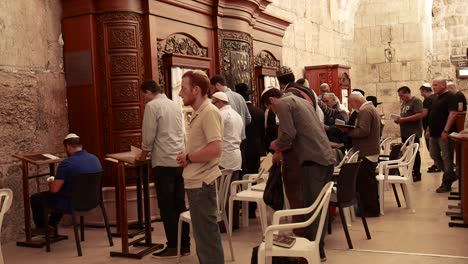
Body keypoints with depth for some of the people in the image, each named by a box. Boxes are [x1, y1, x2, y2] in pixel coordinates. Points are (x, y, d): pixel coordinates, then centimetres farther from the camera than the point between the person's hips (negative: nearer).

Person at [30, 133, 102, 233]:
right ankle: (52, 224, 44)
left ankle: (41, 227, 35)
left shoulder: (66, 163, -23)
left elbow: (54, 189, -21)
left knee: (35, 198, 14)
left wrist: (50, 182, 3)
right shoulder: (95, 159, -2)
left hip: (73, 205, -7)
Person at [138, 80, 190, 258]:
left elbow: (149, 135, -9)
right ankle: (185, 245, 14)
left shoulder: (152, 106, -6)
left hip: (163, 161, -7)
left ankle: (173, 246, 5)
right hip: (179, 160, 7)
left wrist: (143, 154, 9)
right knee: (180, 204, 10)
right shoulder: (176, 105, 14)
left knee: (167, 206, 1)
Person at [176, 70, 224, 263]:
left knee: (207, 236, -1)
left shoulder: (209, 112, -16)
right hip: (194, 182, 10)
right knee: (202, 233, 19)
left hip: (201, 183, -10)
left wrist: (187, 157, -14)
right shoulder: (197, 113, 14)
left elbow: (215, 149, -27)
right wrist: (185, 156, 5)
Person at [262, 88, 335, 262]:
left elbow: (289, 134, -11)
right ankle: (318, 249, 22)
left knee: (311, 207, -4)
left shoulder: (282, 104, 0)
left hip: (313, 160, -9)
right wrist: (285, 146, 21)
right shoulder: (301, 101, 26)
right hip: (328, 157, 9)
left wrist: (277, 145, 8)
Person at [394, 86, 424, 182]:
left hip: (413, 133, -8)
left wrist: (404, 119, -21)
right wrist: (399, 120, 3)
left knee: (414, 154, 0)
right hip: (405, 133, 8)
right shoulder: (404, 103, 17)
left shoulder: (416, 101, -10)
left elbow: (420, 115, -21)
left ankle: (417, 174, 7)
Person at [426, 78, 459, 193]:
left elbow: (453, 114, -20)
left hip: (444, 134, -10)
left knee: (447, 158, -1)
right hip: (434, 133, 10)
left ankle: (446, 183, 7)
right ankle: (451, 175, 29)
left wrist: (446, 131, -25)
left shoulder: (450, 97, -11)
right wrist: (429, 129, 19)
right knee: (434, 155, 14)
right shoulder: (437, 98, 17)